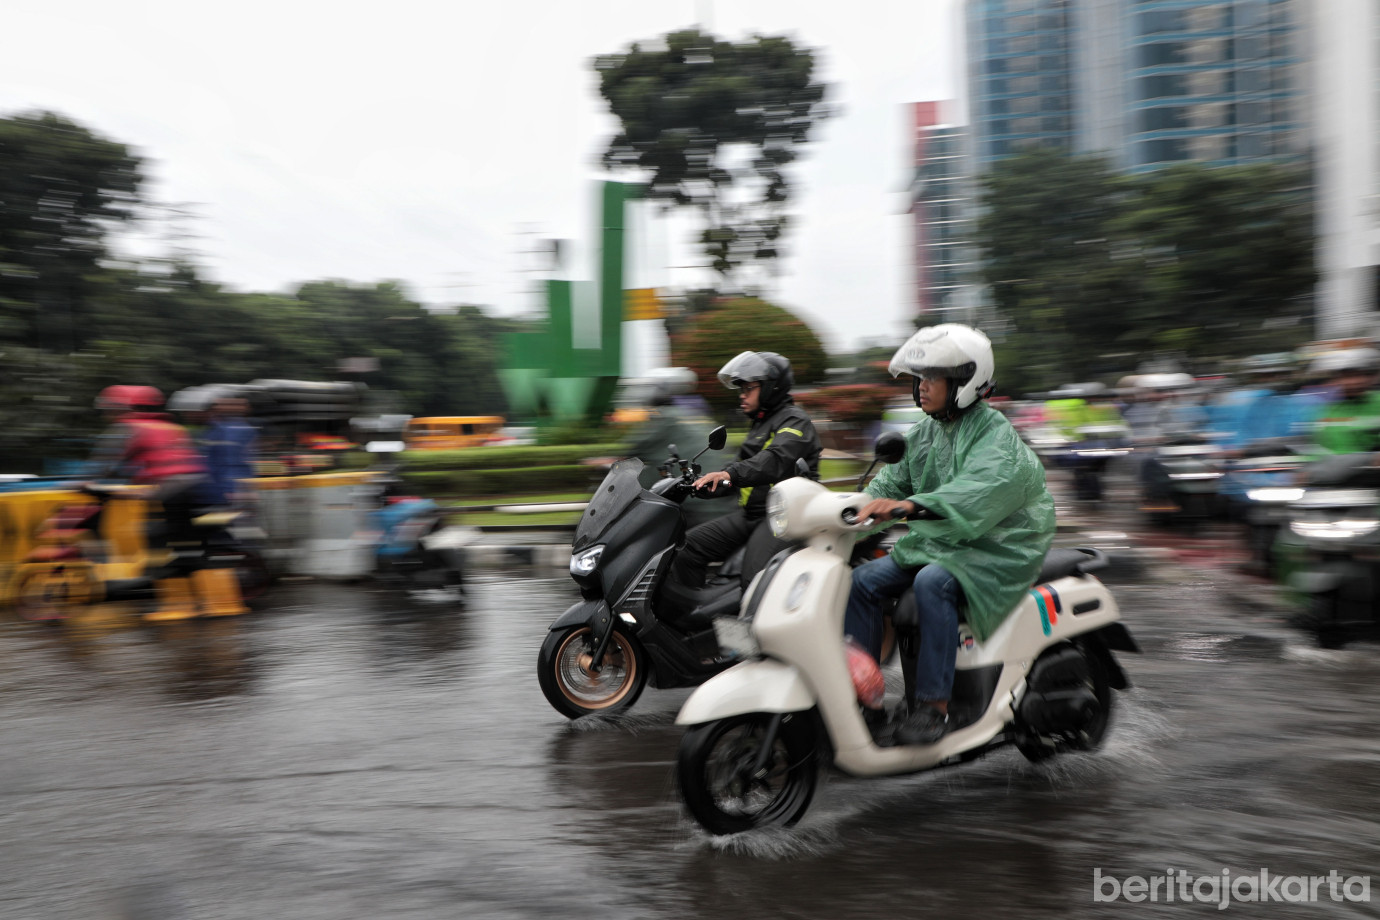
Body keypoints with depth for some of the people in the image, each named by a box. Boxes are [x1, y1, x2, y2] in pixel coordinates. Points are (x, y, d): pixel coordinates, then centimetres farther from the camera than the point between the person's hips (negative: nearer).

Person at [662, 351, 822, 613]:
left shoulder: (795, 421, -7)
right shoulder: (761, 423, 24)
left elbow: (776, 460, -26)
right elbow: (744, 465, 32)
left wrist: (731, 474, -41)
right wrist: (703, 483, 17)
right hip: (750, 512, 9)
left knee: (756, 579, -30)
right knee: (690, 544, -3)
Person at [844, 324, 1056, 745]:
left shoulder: (995, 433, -15)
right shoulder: (923, 433, 11)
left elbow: (979, 489, -34)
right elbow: (892, 479, 11)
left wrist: (909, 505, -49)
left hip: (996, 547, -7)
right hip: (934, 541, 8)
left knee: (932, 583, -34)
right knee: (863, 580, -10)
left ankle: (934, 705, -26)